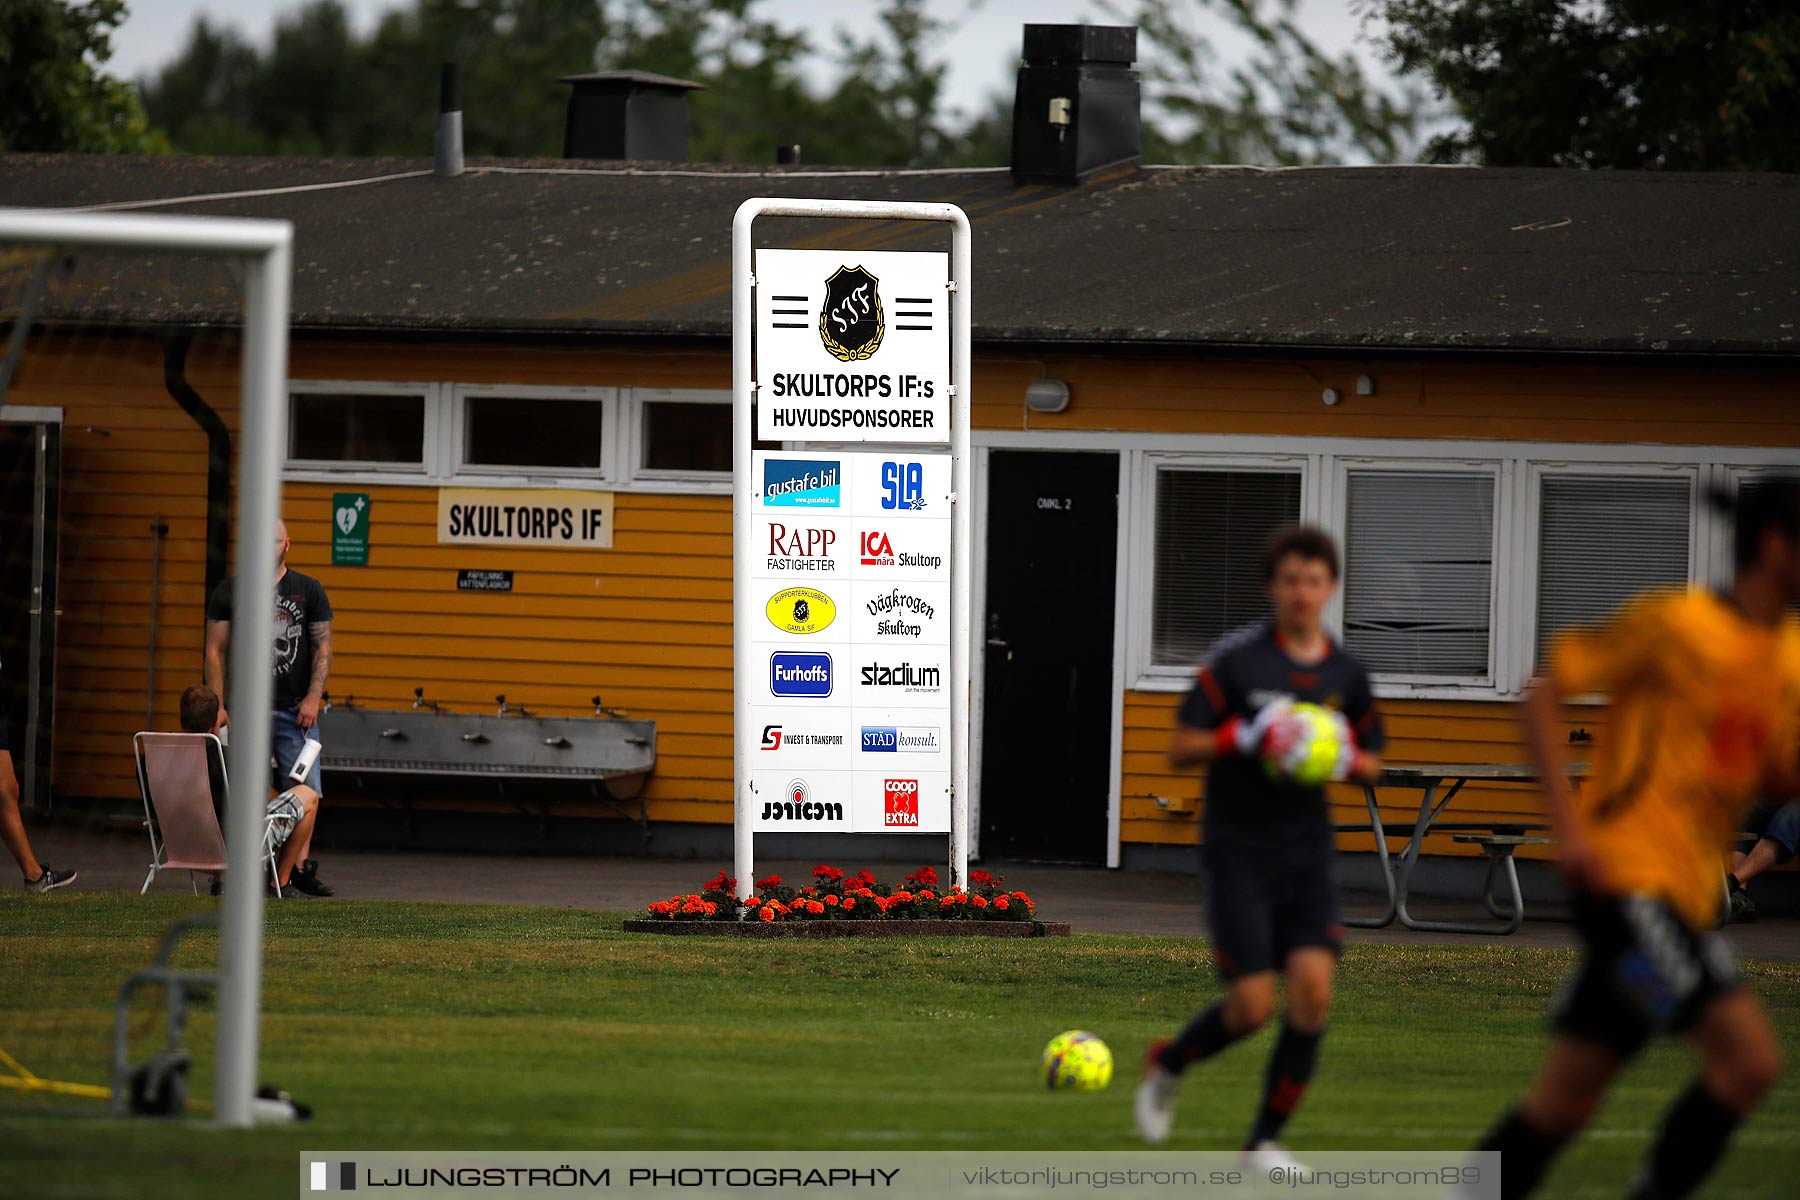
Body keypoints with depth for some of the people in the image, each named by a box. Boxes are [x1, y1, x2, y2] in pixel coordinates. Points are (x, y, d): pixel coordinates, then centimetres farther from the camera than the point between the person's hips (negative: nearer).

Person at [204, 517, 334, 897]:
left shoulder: (309, 591, 10)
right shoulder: (229, 592, 8)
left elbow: (323, 648, 7)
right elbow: (215, 651, 7)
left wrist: (313, 698, -6)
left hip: (296, 709, 1)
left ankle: (300, 865, -3)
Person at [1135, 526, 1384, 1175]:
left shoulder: (1347, 676, 5)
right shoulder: (1237, 659, -7)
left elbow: (1372, 763, 17)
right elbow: (1180, 748, -7)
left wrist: (1347, 760, -6)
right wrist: (1247, 736, -23)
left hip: (1307, 852, 4)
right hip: (1238, 848, -4)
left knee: (1313, 986, -13)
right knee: (1252, 1005, -10)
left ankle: (1264, 1140, -1)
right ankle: (1167, 1063, 23)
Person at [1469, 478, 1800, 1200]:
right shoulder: (1672, 624, -10)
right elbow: (1542, 698, -7)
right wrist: (1569, 825, -16)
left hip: (1685, 894, 8)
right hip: (1628, 876, -8)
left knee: (1563, 1101, 9)